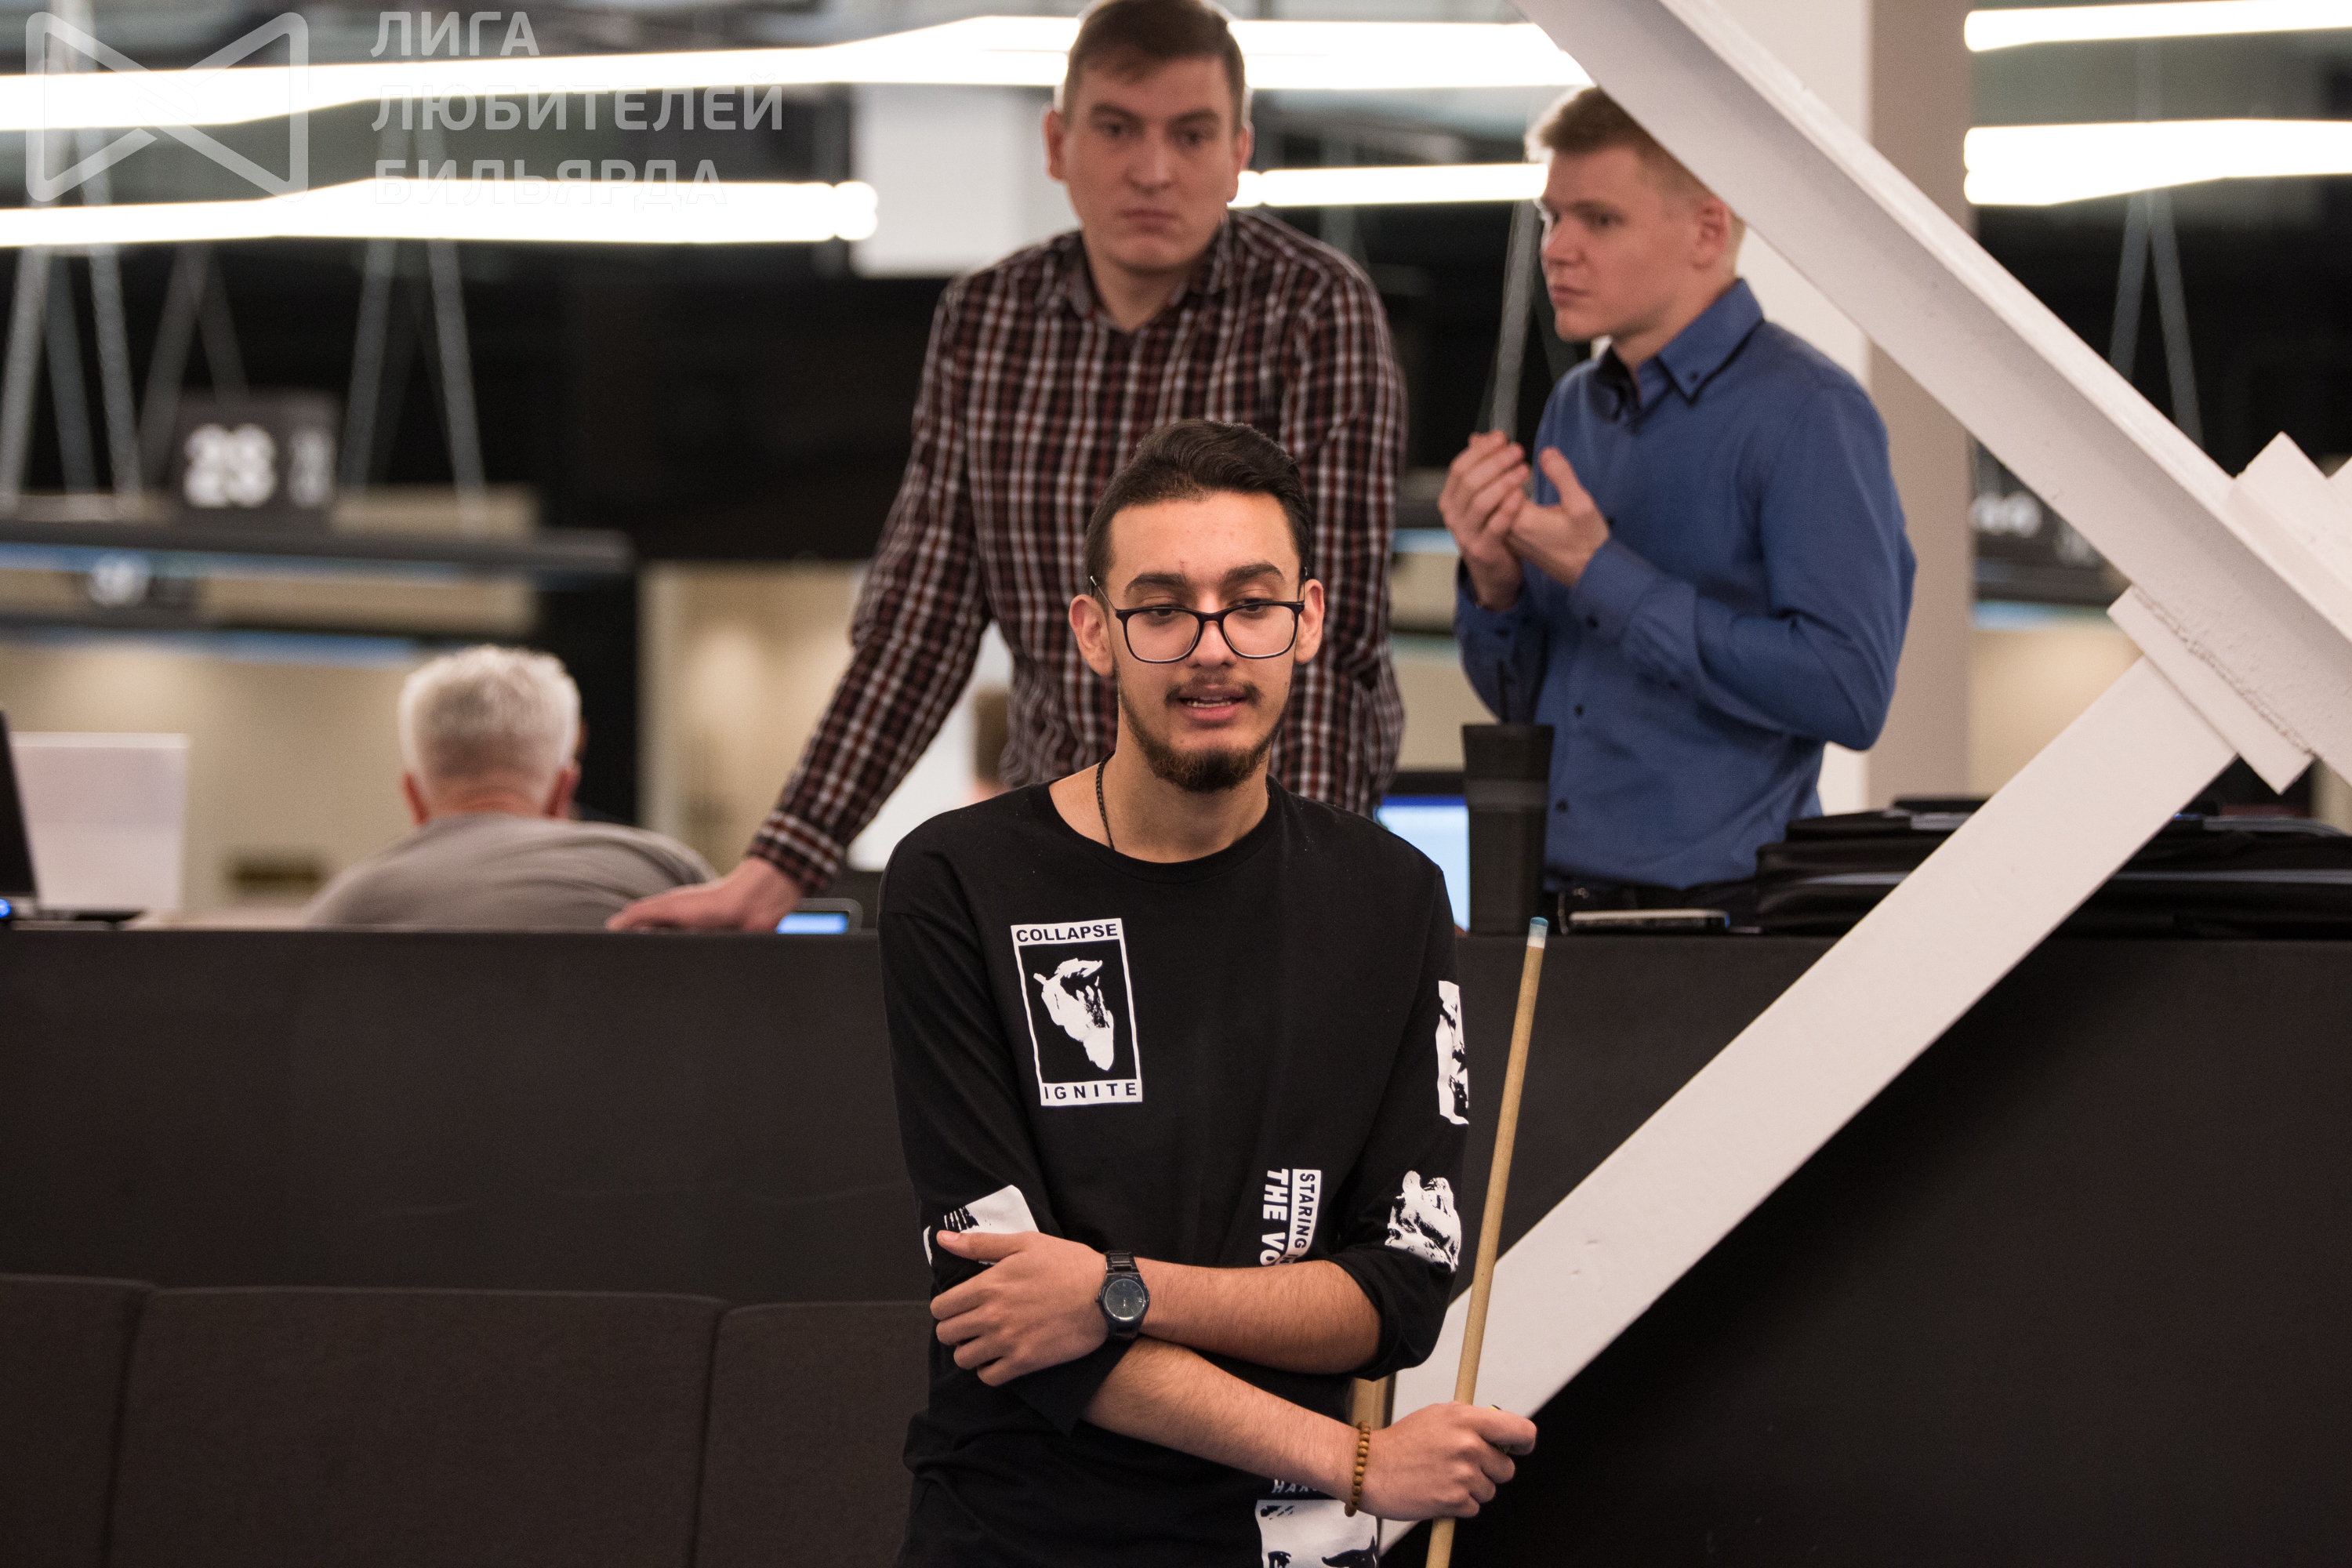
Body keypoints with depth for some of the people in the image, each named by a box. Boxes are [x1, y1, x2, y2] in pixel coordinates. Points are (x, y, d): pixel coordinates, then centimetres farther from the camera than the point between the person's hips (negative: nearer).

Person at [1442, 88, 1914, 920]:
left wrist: (1603, 576, -15)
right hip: (1548, 904, 6)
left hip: (1715, 910, -6)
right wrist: (1495, 582, -1)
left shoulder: (1805, 413, -8)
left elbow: (1848, 691, -19)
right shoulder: (1575, 408, 16)